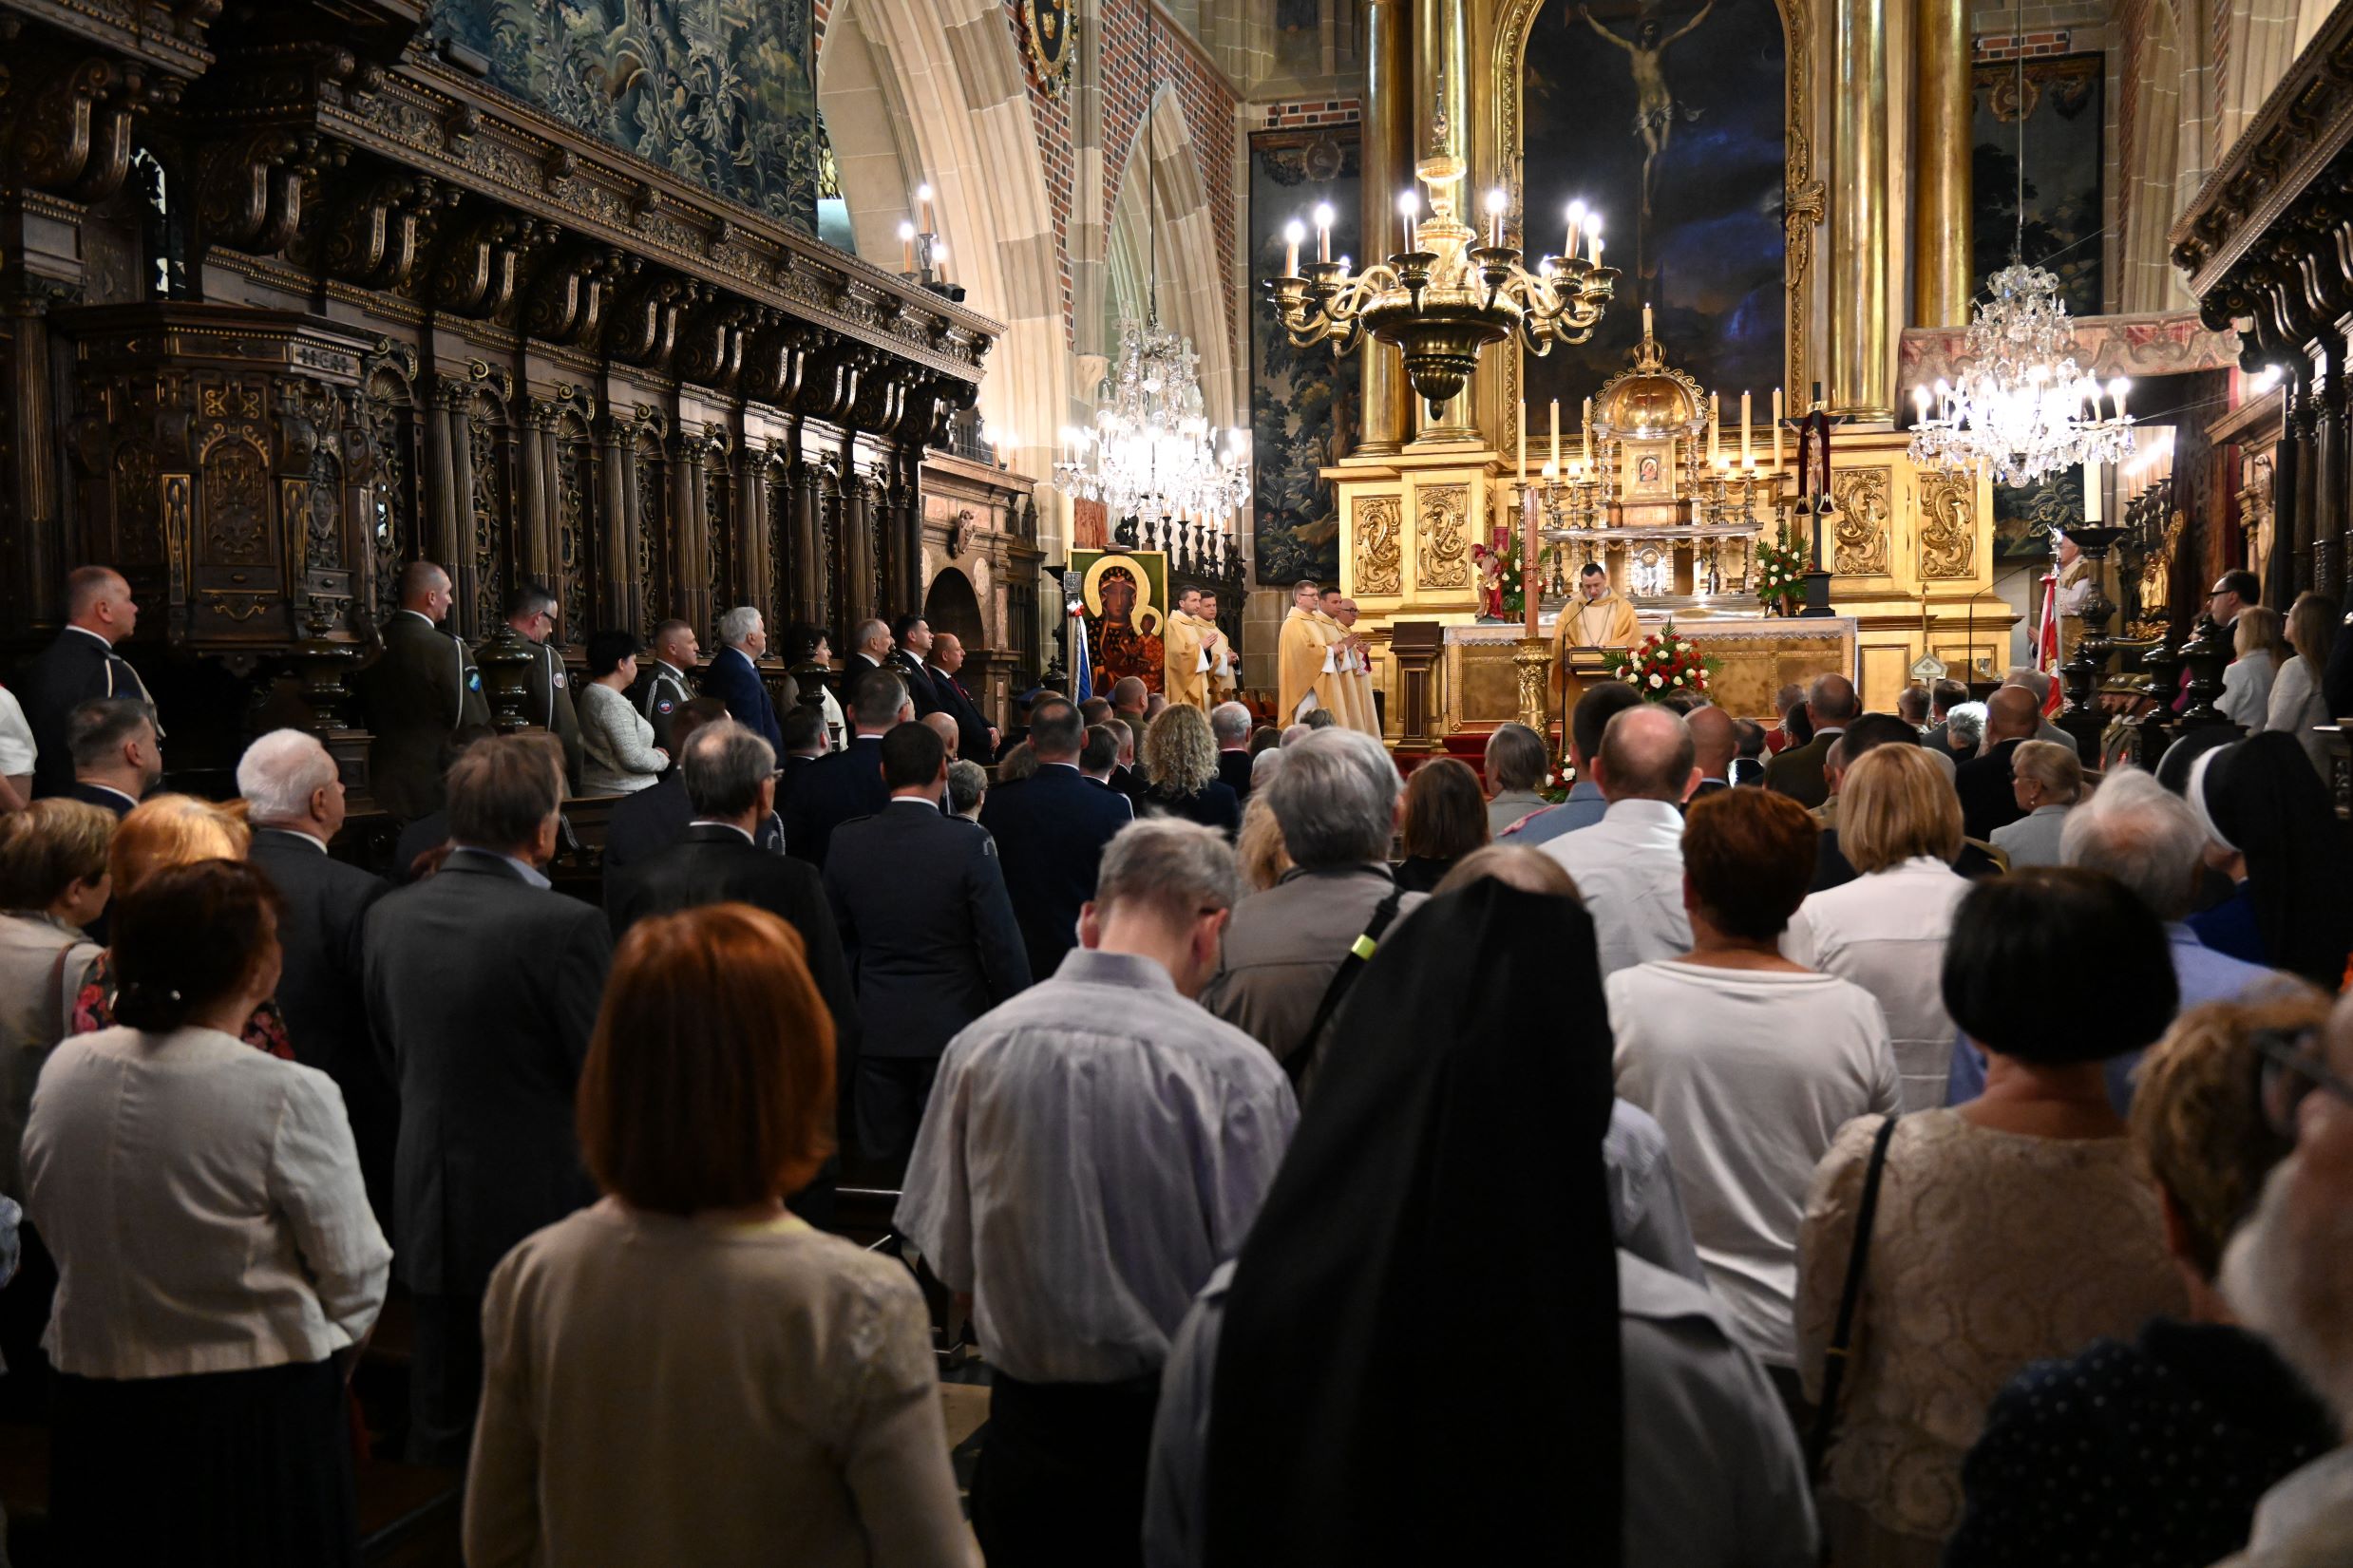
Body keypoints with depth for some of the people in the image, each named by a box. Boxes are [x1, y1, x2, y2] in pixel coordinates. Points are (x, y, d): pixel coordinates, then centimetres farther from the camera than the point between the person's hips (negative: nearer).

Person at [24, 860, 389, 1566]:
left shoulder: (64, 1071, -4)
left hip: (93, 1405, 5)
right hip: (260, 1416, -5)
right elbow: (355, 1276, -13)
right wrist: (321, 1356, 8)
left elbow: (52, 1225, 8)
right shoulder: (290, 1097, -21)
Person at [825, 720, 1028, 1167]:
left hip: (876, 1029, 3)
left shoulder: (847, 841, -3)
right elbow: (1001, 943, -11)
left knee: (882, 1159, 11)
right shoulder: (969, 842, -14)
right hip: (952, 1027, -3)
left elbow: (835, 939, 6)